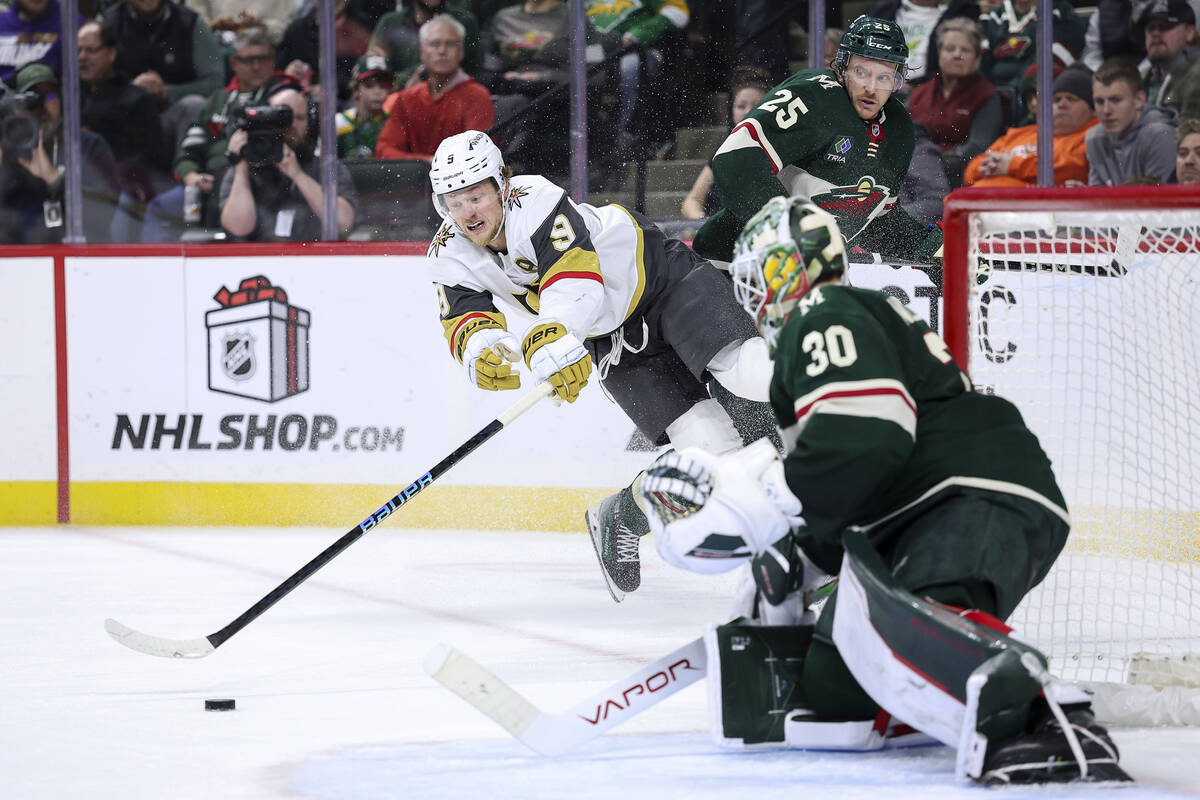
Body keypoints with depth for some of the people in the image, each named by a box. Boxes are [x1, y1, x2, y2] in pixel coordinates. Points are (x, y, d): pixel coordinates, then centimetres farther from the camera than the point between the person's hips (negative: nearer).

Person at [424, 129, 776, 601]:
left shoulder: (535, 200, -28)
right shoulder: (451, 256, -9)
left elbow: (576, 280, -41)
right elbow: (464, 321, -22)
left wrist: (550, 340, -59)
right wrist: (482, 346, -47)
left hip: (663, 278, -3)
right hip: (613, 344, 4)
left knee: (741, 369, -30)